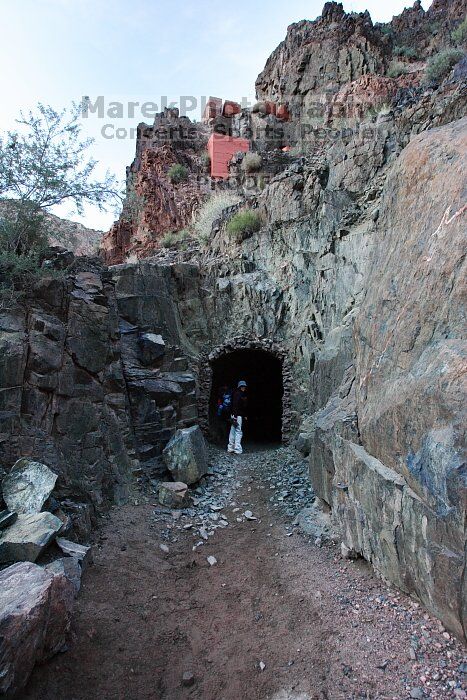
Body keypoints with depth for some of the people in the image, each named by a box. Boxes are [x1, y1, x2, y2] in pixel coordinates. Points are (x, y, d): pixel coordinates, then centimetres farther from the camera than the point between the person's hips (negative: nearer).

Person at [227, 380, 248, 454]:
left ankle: (230, 448, 17)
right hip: (237, 415, -9)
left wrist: (245, 415, 20)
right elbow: (235, 405, -20)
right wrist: (235, 416, -24)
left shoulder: (244, 394, 16)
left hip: (241, 415, 9)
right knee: (238, 431, -7)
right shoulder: (237, 393, -13)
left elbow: (245, 406, 21)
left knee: (233, 430, 12)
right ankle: (237, 449, -5)